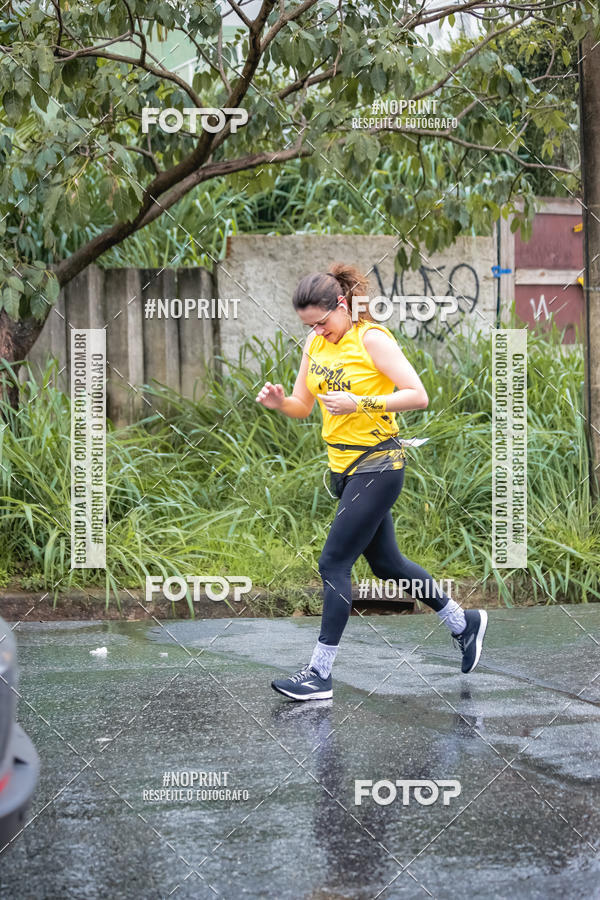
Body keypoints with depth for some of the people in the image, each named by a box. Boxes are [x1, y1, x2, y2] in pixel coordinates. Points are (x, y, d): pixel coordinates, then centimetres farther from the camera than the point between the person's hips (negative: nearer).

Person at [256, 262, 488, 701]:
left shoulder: (372, 338, -14)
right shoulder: (317, 343, 8)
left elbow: (418, 396, -17)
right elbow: (303, 406, 14)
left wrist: (359, 403, -25)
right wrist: (279, 402, -8)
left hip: (377, 464, -9)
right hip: (344, 467, 9)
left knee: (334, 563, -10)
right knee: (385, 562, 17)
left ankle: (320, 673, -5)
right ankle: (463, 622, 35)